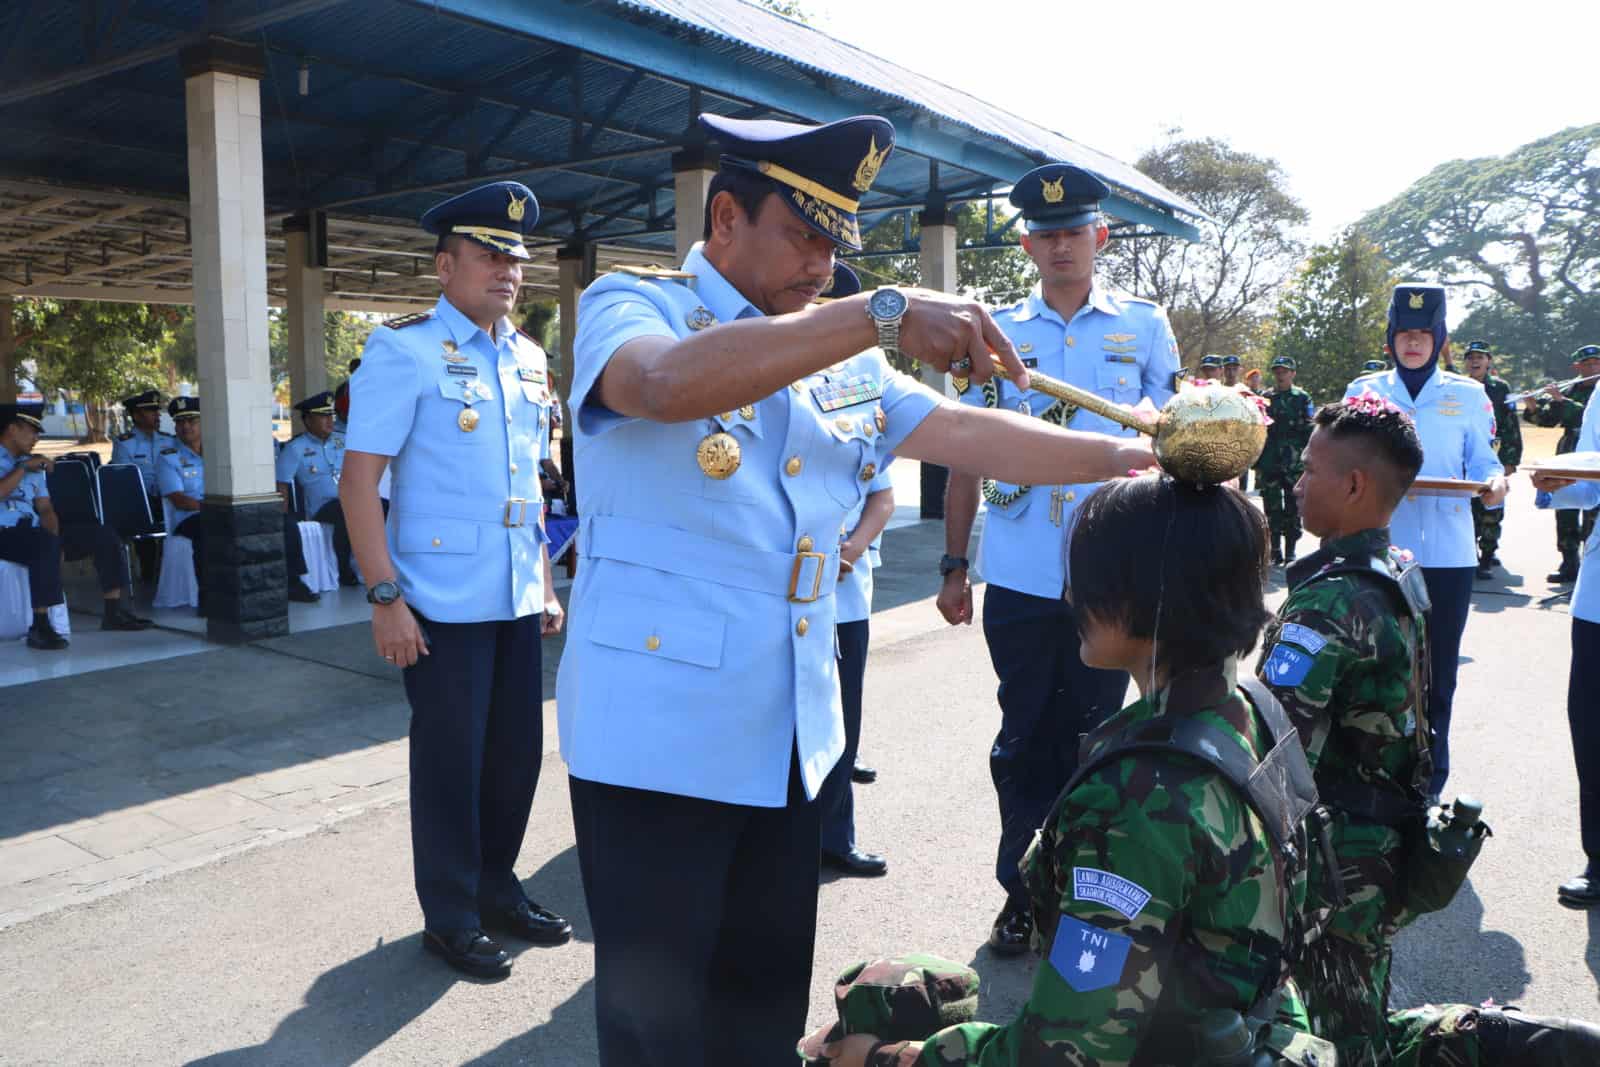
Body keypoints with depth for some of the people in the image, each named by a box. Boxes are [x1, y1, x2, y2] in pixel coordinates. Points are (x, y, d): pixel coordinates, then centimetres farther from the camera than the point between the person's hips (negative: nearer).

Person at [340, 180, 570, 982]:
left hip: (518, 601, 6)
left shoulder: (530, 359, 11)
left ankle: (498, 891, 33)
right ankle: (450, 918, 23)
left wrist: (547, 584, 15)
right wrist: (385, 597, -17)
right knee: (450, 761, 5)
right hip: (443, 605, -6)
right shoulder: (404, 351, -7)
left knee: (518, 750, 13)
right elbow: (358, 481, -11)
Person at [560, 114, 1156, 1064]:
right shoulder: (629, 306, -8)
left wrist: (1136, 457, -1)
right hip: (659, 734, -6)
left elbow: (970, 434, 8)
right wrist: (884, 314, -36)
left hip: (791, 732, 6)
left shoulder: (844, 356, 12)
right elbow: (667, 383, -31)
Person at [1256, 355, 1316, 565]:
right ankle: (1275, 551, 11)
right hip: (1270, 463, 2)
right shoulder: (1265, 398, 10)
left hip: (1295, 463, -2)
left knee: (1293, 509, 2)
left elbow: (1309, 430, 1)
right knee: (1272, 509, 3)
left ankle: (1290, 552, 9)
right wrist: (1256, 461, 7)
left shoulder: (1302, 398, 4)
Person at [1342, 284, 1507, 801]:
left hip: (1448, 554, 0)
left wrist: (1495, 484, -15)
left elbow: (1483, 463, 7)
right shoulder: (1364, 390, 7)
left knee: (1438, 671, 6)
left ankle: (1431, 774, 20)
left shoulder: (1468, 395, 7)